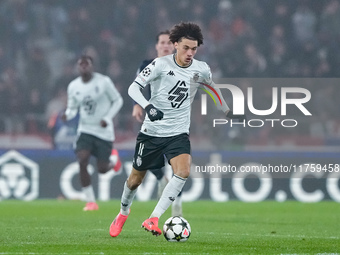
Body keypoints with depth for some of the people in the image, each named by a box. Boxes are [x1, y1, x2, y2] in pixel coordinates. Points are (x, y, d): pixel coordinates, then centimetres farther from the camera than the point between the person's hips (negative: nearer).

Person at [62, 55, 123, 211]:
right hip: (85, 130, 2)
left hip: (104, 132, -2)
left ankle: (113, 159, 38)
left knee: (102, 169, -1)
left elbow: (118, 100, 0)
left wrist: (108, 118, -14)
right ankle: (90, 201, -7)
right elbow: (72, 108, 11)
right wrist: (67, 115, -13)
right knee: (82, 162, -18)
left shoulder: (104, 82, -10)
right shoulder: (73, 87, 1)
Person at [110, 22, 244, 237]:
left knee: (183, 171, -25)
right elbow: (133, 88, -17)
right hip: (152, 131, -2)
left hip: (178, 133, 2)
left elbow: (213, 87, 20)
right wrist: (148, 106, -35)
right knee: (136, 178, 10)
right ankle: (123, 212, 41)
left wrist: (227, 111, 32)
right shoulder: (161, 64, -13)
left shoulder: (201, 70, -3)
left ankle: (153, 219, -23)